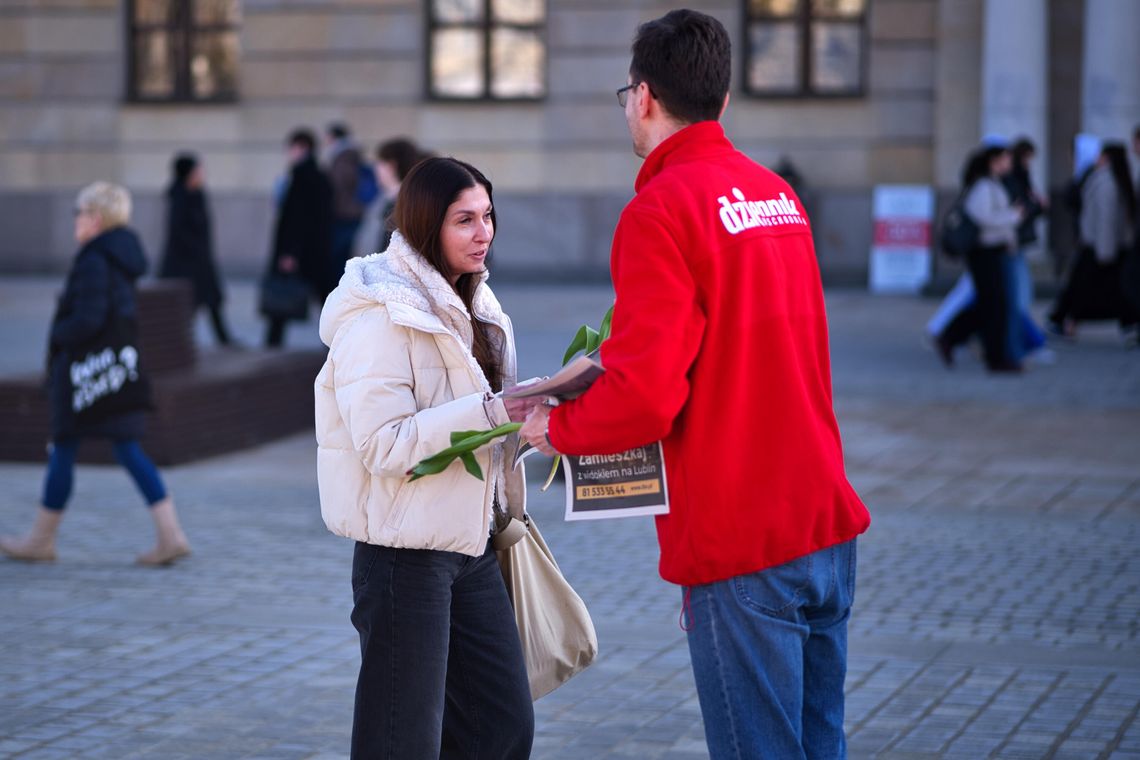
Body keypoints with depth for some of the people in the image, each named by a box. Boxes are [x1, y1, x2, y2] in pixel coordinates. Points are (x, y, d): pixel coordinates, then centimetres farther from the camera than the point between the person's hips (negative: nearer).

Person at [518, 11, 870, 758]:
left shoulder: (662, 208, -14)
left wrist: (556, 427, -3)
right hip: (828, 524, 8)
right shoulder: (779, 194, 11)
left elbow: (644, 396, -21)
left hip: (740, 545, -8)